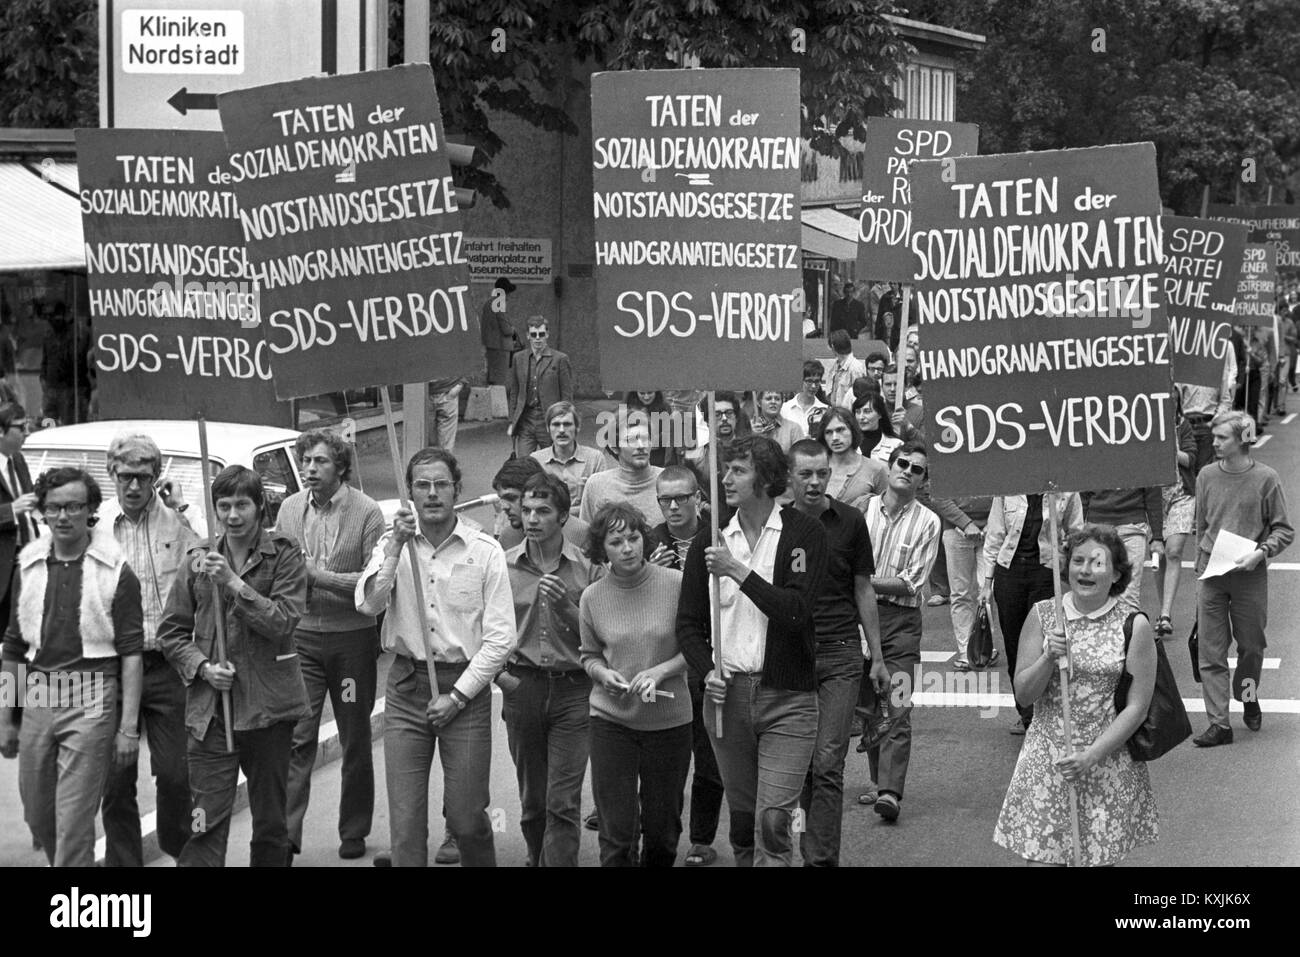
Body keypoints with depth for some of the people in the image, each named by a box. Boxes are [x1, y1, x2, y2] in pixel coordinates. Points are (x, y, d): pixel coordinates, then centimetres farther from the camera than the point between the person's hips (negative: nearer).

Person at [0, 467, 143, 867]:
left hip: (92, 699, -5)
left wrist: (129, 727, -9)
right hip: (37, 698, 5)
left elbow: (131, 653, -4)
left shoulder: (115, 571, -3)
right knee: (37, 815, 12)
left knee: (74, 819, -8)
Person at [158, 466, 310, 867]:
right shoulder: (199, 558, 5)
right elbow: (171, 631, 9)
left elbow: (284, 621, -13)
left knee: (271, 819, 11)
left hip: (269, 704, -1)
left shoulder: (284, 555, -1)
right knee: (206, 822, -7)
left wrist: (234, 582, -19)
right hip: (210, 707, 1)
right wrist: (202, 666, -7)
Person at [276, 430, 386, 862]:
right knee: (296, 737, -7)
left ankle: (354, 832, 22)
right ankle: (287, 832, -7)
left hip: (353, 637, -2)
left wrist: (320, 575, -20)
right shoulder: (290, 509, 5)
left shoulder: (367, 512, -9)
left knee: (355, 741, 10)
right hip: (301, 636, 2)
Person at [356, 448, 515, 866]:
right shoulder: (393, 544, 4)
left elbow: (500, 637, -4)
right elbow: (368, 604, -12)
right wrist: (397, 545, -19)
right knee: (405, 820, -2)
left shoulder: (485, 550, -2)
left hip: (465, 686, -1)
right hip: (406, 686, 2)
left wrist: (457, 696, -8)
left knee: (466, 816, 1)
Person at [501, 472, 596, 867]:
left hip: (572, 690, -2)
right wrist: (496, 671, -3)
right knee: (532, 800, 12)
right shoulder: (504, 565, 2)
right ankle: (538, 860, 28)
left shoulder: (586, 567, -2)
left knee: (563, 802, -8)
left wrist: (565, 607, -16)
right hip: (522, 686, 2)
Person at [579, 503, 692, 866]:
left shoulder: (675, 584, -9)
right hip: (611, 720, 0)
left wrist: (659, 671, -16)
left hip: (669, 722, 0)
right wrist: (603, 674, -10)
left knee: (663, 829, 12)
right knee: (616, 836, -2)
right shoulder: (593, 597, -3)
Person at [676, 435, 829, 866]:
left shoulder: (805, 534, -4)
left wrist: (738, 571, -20)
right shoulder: (709, 541, 7)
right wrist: (707, 671, -6)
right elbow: (688, 623, 11)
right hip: (727, 693, 4)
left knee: (773, 821, -13)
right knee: (742, 819, 9)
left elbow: (796, 611, -16)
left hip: (787, 699, -4)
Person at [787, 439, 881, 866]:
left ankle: (820, 858, -10)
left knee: (827, 763, -9)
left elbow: (863, 591, 9)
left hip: (840, 655, -1)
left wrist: (877, 657, 10)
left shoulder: (849, 522, 2)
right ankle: (811, 847, 21)